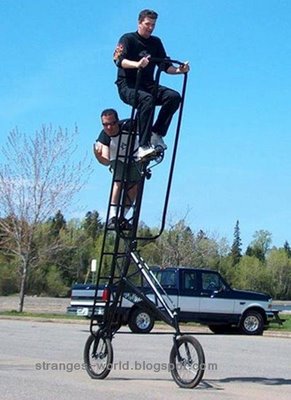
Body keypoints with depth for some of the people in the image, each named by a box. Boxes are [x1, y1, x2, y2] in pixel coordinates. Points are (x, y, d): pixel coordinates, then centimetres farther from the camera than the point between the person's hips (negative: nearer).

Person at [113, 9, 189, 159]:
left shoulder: (156, 42, 15)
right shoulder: (128, 39, -2)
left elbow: (165, 65, 11)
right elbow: (119, 60, -20)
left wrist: (179, 70, -11)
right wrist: (137, 64, -40)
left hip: (148, 85, 6)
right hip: (127, 86, -6)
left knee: (174, 96, -20)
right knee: (146, 100, -37)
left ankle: (156, 134, -18)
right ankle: (143, 146, -40)